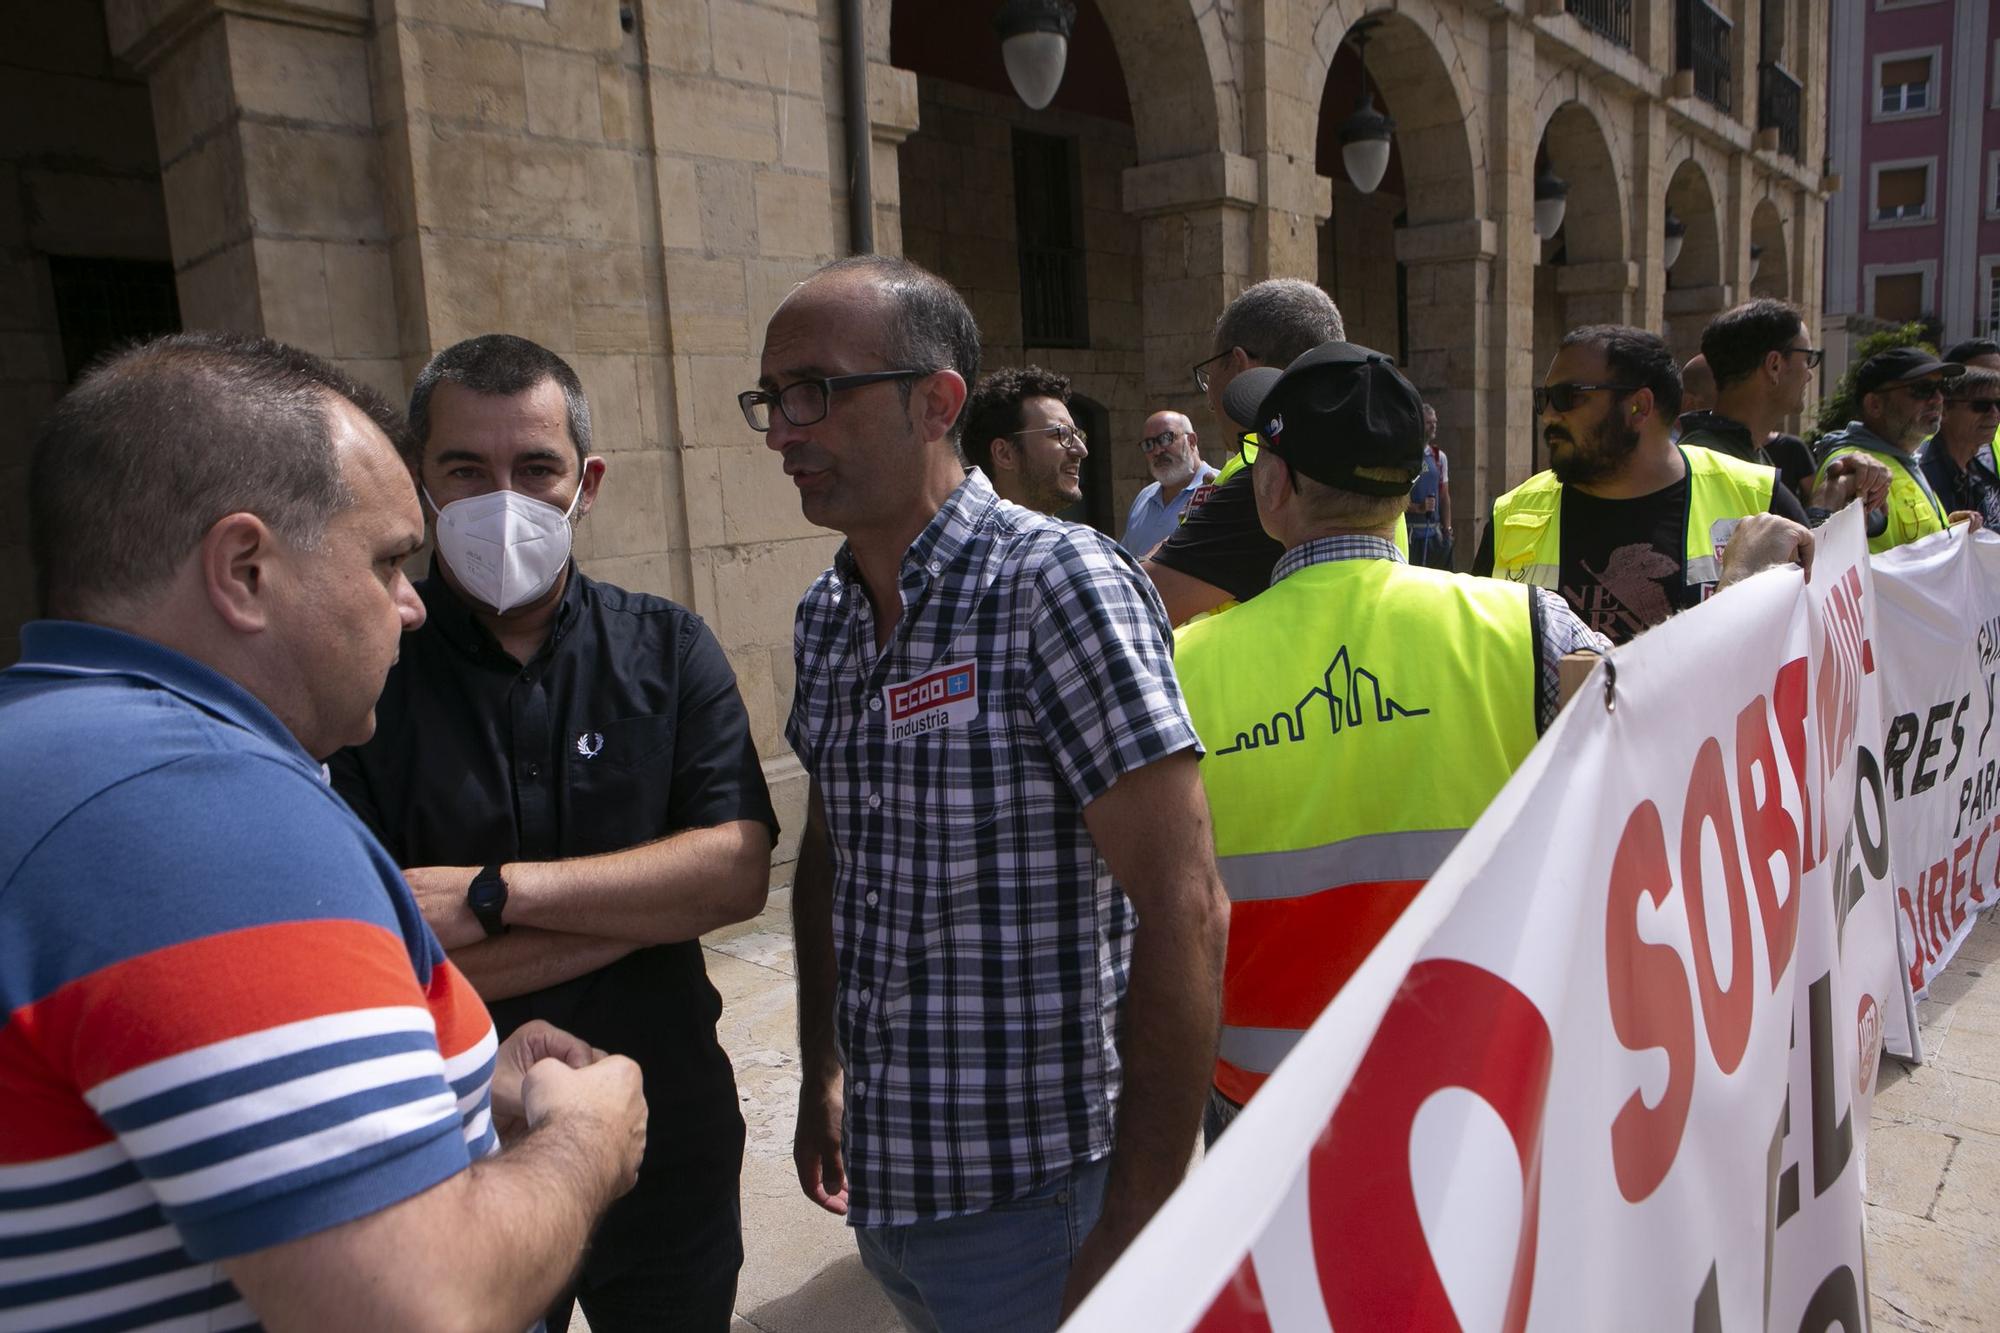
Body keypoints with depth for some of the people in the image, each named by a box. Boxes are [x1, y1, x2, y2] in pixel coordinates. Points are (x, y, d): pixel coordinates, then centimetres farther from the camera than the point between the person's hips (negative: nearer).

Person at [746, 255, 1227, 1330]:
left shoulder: (1056, 583, -19)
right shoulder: (824, 616, 4)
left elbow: (1182, 908, -22)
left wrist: (1130, 1239, -20)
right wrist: (822, 1074, 15)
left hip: (1030, 1200, -7)